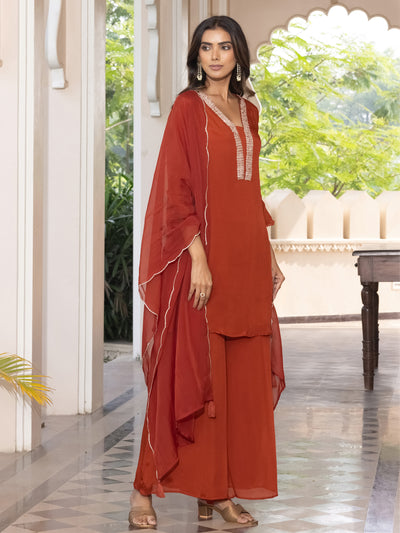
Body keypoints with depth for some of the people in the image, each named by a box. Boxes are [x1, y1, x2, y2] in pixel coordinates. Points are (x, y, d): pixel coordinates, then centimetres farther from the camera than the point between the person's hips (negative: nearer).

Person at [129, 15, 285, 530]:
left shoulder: (247, 112, 16)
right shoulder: (188, 108, -4)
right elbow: (176, 189, -11)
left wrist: (269, 256, 16)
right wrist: (198, 258, -19)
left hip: (247, 256, 7)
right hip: (204, 255, -7)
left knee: (243, 375, 6)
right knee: (190, 369, -7)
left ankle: (219, 492, 13)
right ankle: (146, 489, 1)